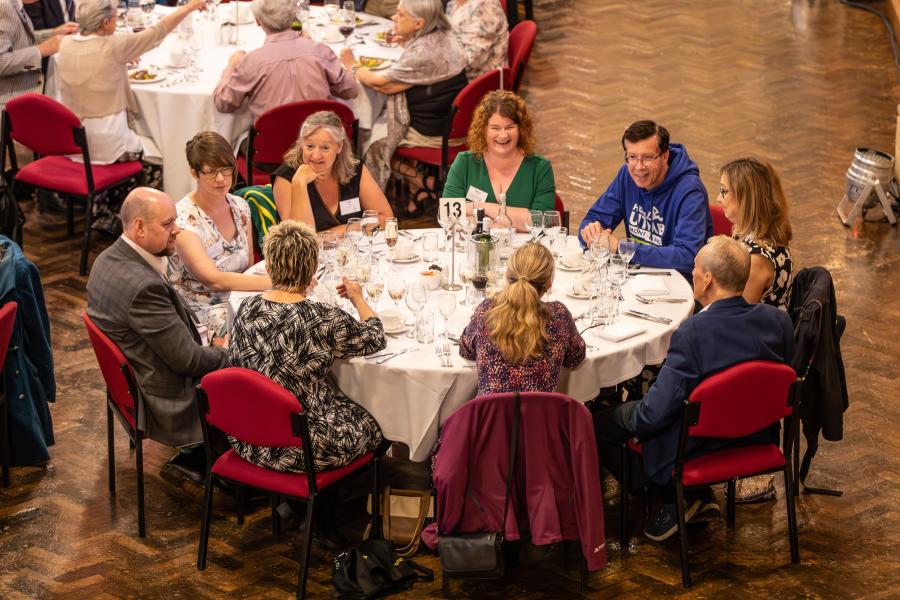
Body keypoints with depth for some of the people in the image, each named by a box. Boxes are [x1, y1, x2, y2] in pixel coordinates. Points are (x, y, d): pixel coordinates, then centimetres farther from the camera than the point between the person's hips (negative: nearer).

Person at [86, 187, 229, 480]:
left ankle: (197, 455, 23)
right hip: (165, 403, -9)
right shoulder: (144, 286, -31)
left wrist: (209, 343, 0)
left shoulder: (109, 259, -2)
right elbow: (187, 359, -23)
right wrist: (225, 354, -4)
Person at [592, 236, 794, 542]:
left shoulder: (693, 333, -30)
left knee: (599, 423, 9)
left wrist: (627, 417, -3)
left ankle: (678, 496, 12)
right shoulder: (778, 321, -14)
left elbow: (654, 414, -26)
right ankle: (698, 495, 21)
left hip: (697, 452, -7)